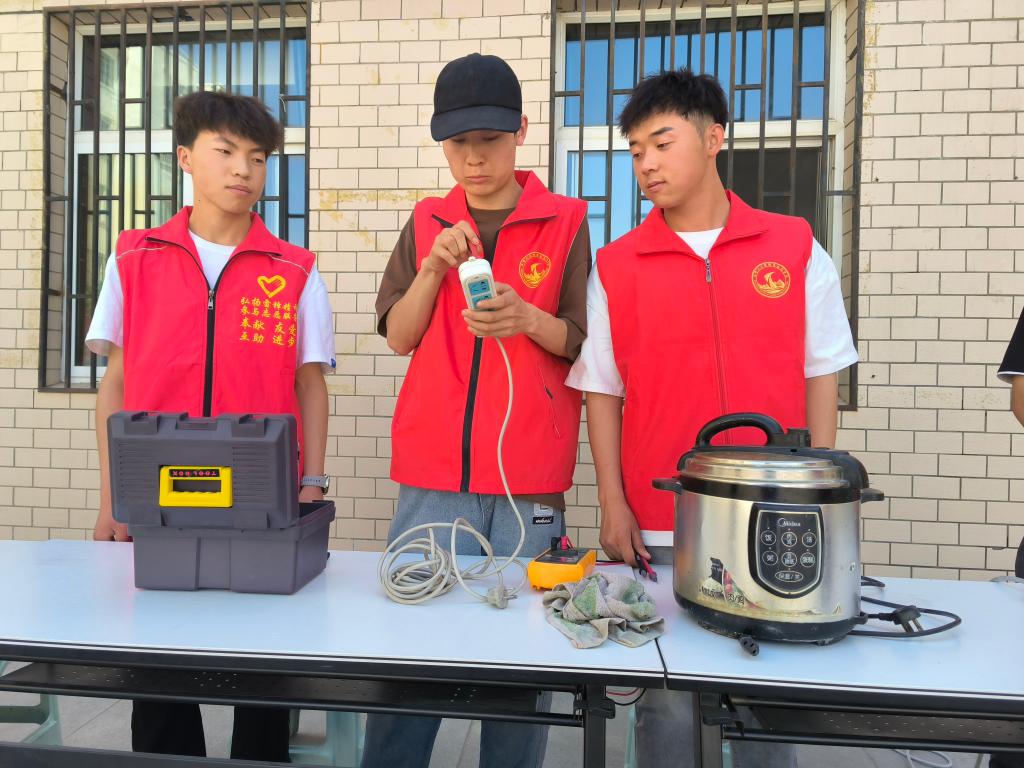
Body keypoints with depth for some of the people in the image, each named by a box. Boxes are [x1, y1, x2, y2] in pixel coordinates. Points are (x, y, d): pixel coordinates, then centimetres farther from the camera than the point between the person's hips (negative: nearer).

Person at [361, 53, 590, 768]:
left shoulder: (566, 223, 4)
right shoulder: (427, 223, 12)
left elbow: (582, 344, 2)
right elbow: (398, 335, 7)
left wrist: (527, 319, -17)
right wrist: (436, 264, -9)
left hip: (529, 478, -1)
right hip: (433, 473, 2)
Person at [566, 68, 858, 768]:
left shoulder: (796, 250, 3)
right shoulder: (616, 268, 1)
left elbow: (821, 378, 6)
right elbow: (602, 393, 3)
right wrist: (613, 505, -1)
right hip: (661, 526, 0)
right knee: (669, 698, 8)